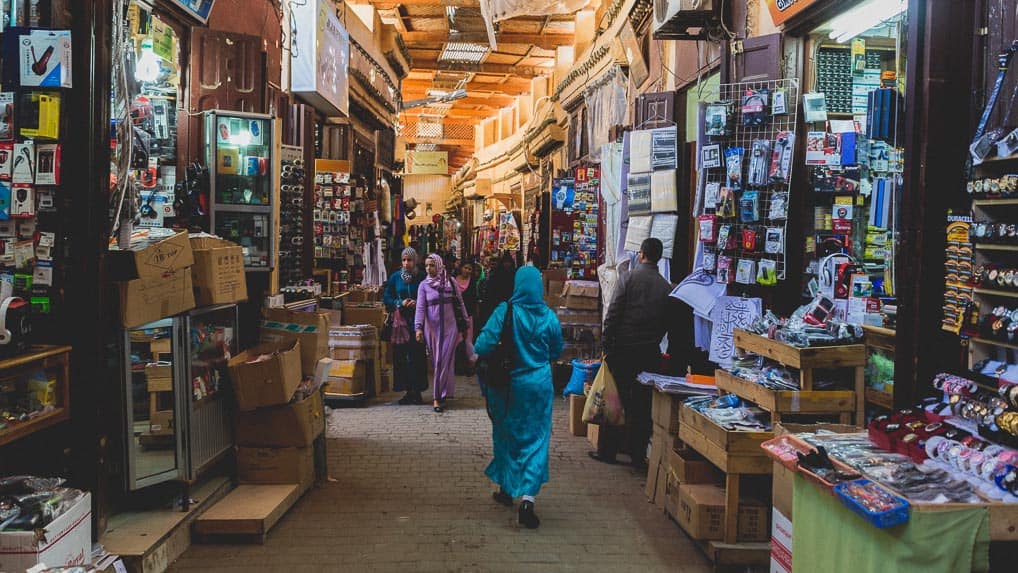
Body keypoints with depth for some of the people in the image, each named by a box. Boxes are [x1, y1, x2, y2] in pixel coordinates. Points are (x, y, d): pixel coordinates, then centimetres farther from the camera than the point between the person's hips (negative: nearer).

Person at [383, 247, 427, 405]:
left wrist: (418, 303, -13)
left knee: (417, 356, -3)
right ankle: (408, 390, 9)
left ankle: (417, 391, 6)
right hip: (401, 321, 2)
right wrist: (400, 303, -7)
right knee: (401, 356, 0)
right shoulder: (395, 277, 6)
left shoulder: (422, 277, 1)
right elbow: (386, 298, 9)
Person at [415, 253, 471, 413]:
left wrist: (464, 325, 7)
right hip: (432, 327, 1)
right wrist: (418, 328, -18)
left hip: (450, 326, 0)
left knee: (445, 361, -4)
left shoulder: (450, 281, 2)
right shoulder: (424, 285, 1)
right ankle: (441, 394, 18)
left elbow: (460, 304, 8)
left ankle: (438, 397, -1)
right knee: (437, 361, 5)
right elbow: (420, 308, -5)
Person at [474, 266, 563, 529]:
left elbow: (484, 345, -20)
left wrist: (476, 352, 2)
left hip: (507, 385, 0)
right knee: (536, 440, 4)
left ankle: (506, 489, 32)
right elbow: (557, 351, 8)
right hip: (539, 385, 1)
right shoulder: (549, 317, -5)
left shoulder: (505, 311, -13)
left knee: (505, 436, 18)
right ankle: (527, 500, -9)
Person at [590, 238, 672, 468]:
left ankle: (608, 451, 12)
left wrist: (607, 347, -3)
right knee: (642, 404, 9)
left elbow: (612, 315, -10)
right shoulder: (666, 287, 3)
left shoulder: (629, 279, -7)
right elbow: (667, 322, 6)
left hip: (623, 348, -2)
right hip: (650, 352, 3)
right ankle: (638, 454, 14)